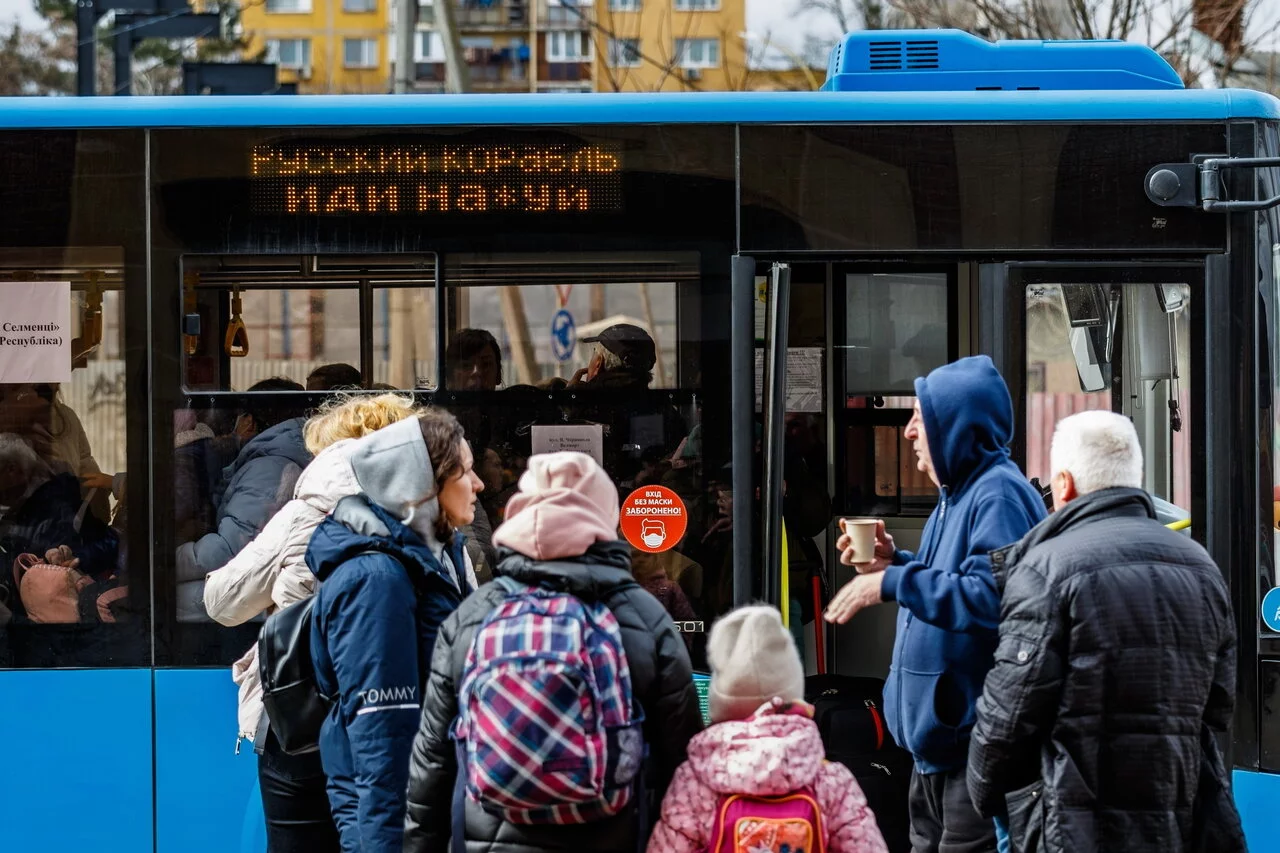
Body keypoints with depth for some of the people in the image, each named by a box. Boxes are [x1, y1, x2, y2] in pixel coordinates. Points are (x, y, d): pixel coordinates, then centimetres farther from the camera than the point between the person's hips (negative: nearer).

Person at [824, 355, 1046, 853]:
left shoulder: (999, 495, -16)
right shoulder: (956, 495, 17)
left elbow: (989, 595, -30)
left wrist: (892, 583, -23)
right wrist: (896, 563, 11)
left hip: (976, 734, -11)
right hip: (938, 738, 11)